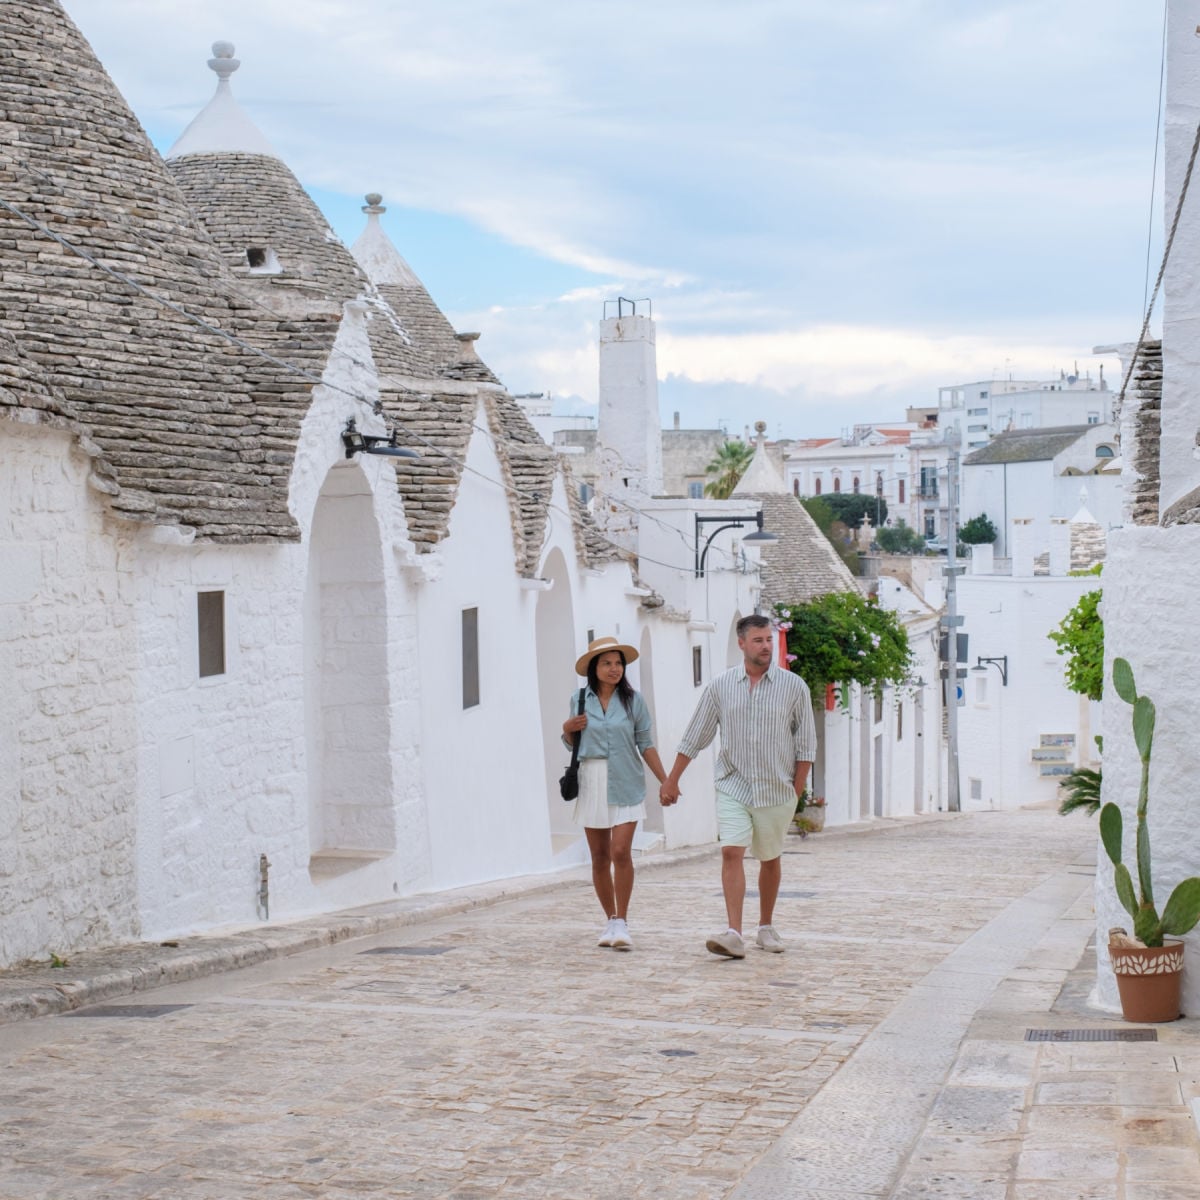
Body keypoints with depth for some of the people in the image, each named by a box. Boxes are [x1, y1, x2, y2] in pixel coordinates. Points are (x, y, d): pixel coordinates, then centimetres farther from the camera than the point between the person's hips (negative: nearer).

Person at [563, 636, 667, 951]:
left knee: (621, 852, -13)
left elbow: (646, 745, 3)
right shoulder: (580, 700, 6)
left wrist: (666, 781, -2)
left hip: (625, 785, -2)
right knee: (600, 857, 7)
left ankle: (621, 923, -6)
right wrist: (567, 730, -4)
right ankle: (610, 920, 19)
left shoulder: (632, 700, 1)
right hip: (591, 783, 2)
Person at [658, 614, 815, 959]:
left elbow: (805, 743, 2)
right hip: (733, 787, 0)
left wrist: (798, 789, -2)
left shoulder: (793, 686, -2)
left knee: (770, 859, 12)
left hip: (776, 790, 0)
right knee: (731, 853, -15)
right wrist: (672, 779, 6)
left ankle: (766, 927, 29)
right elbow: (695, 736, 7)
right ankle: (734, 935, -21)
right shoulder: (721, 685, 1)